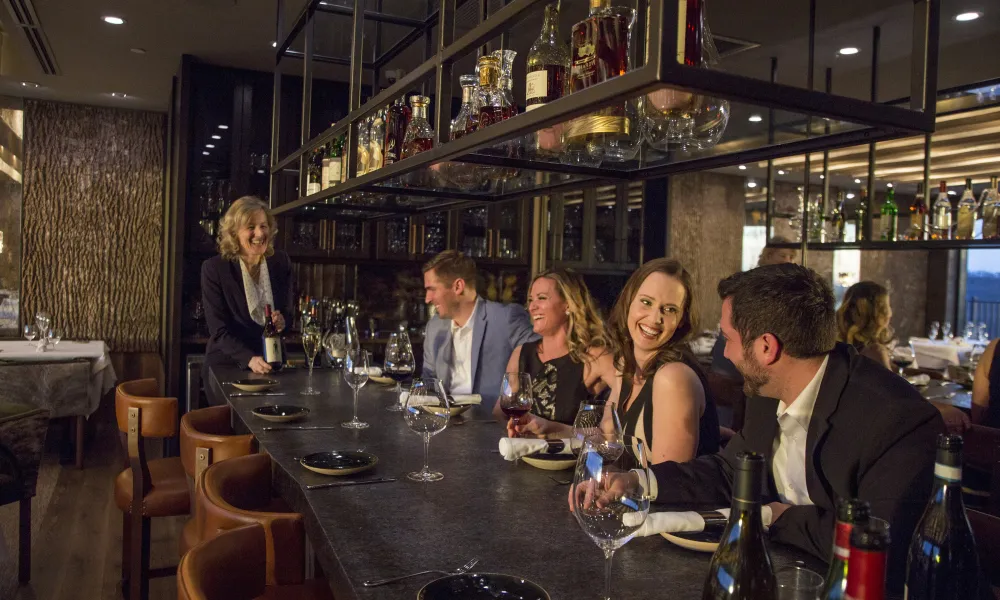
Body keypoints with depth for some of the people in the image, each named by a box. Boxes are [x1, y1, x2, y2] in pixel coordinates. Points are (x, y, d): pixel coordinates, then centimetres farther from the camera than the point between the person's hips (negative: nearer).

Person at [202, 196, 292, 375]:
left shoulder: (281, 262, 0)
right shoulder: (214, 268, -8)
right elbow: (218, 330, -12)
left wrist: (283, 321, -13)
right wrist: (249, 359, -26)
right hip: (226, 364, -2)